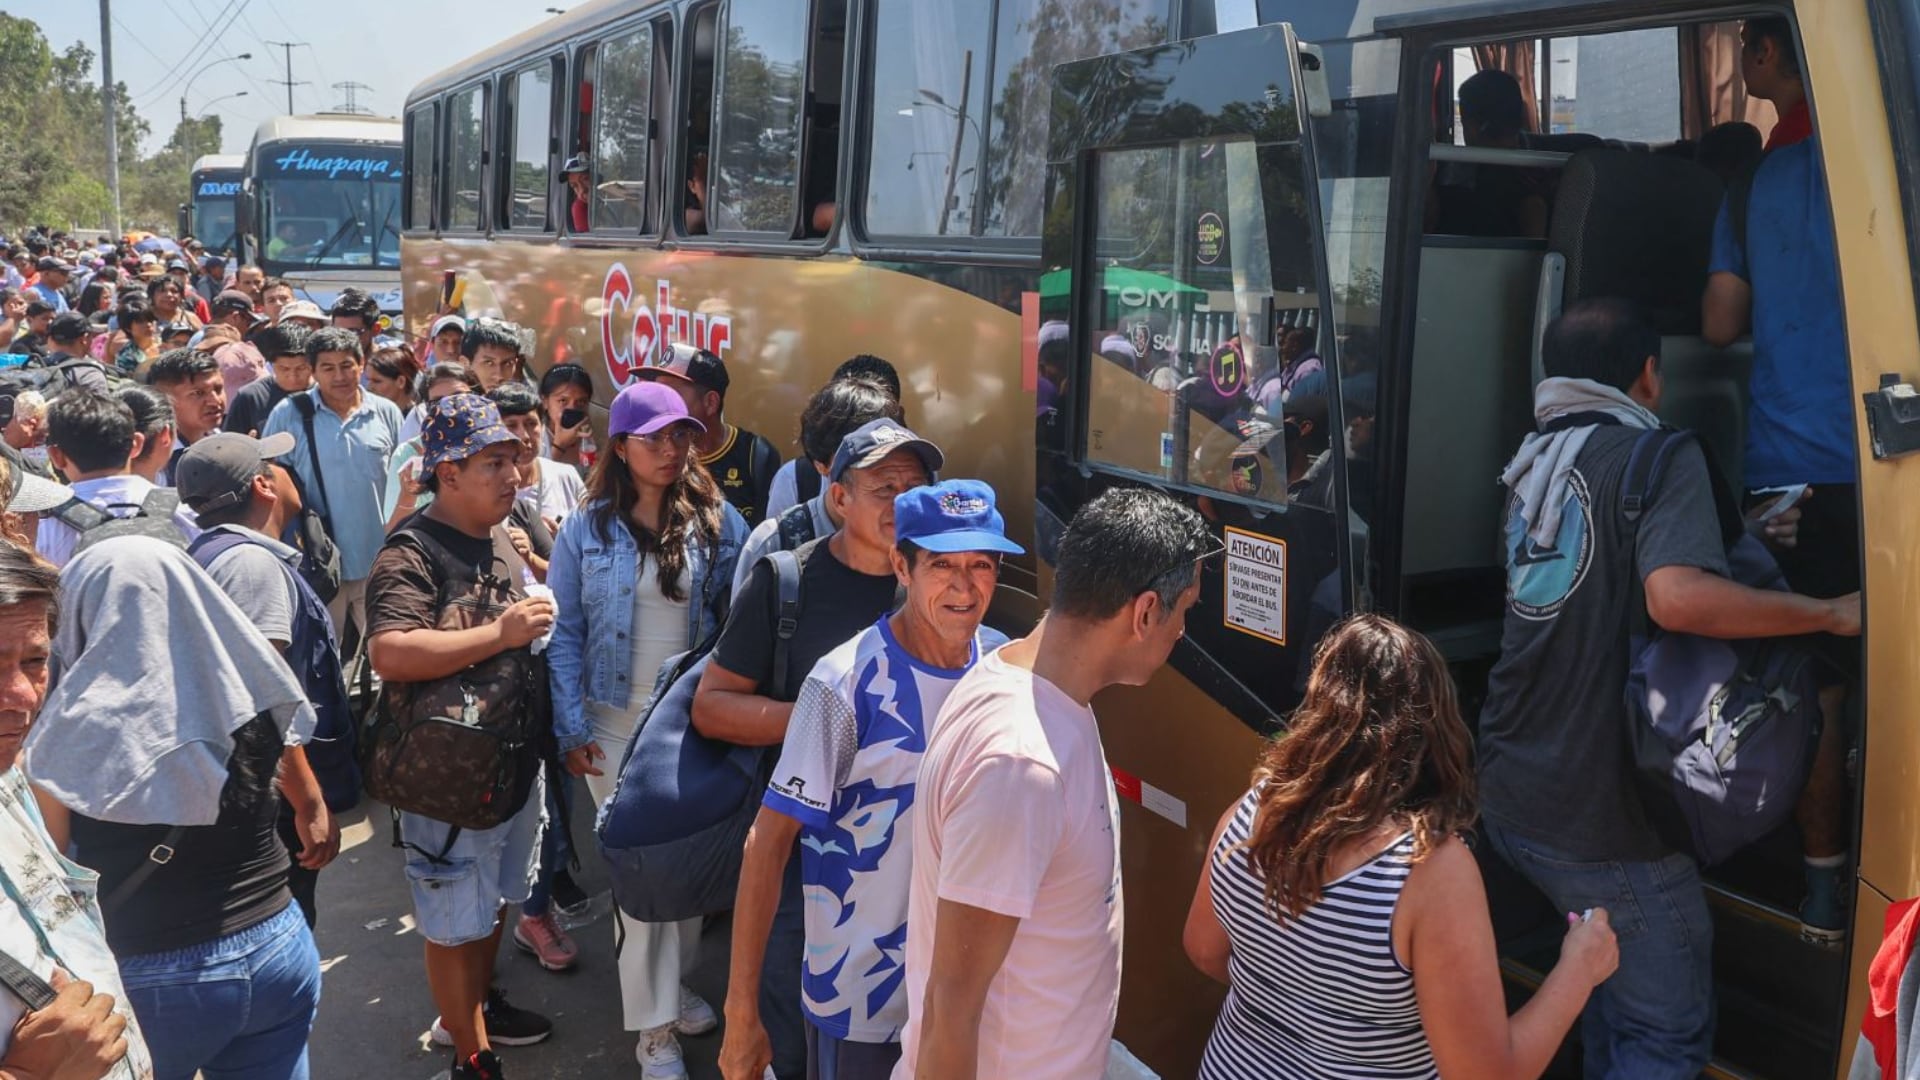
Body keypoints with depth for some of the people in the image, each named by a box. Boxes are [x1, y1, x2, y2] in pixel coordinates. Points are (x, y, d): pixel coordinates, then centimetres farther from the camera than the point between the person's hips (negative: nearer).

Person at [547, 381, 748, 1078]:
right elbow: (565, 634, -2)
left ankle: (675, 983, 33)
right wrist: (572, 731, -8)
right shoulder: (586, 531, -2)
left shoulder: (719, 522, -1)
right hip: (619, 723, -1)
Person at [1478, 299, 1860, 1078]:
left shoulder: (1535, 459, 9)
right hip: (1600, 817, -7)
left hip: (1507, 794, 7)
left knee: (1611, 965, 28)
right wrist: (1832, 615, -17)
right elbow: (1678, 598, -30)